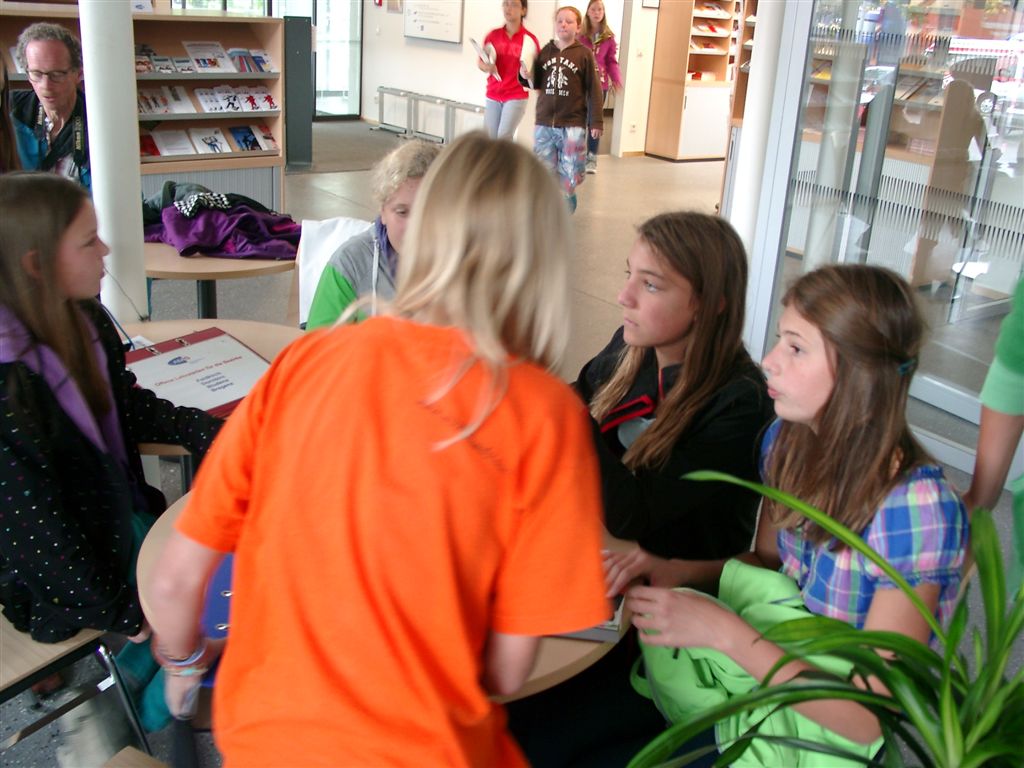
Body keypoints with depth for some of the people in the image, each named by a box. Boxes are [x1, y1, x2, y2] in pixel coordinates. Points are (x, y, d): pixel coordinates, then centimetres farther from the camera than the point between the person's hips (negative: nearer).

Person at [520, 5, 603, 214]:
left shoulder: (584, 54, -1)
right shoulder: (545, 52, 8)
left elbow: (594, 90, -2)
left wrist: (596, 121, -6)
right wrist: (526, 76, -6)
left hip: (572, 124, -3)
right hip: (544, 122, 3)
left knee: (569, 172, 0)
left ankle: (565, 205, 21)